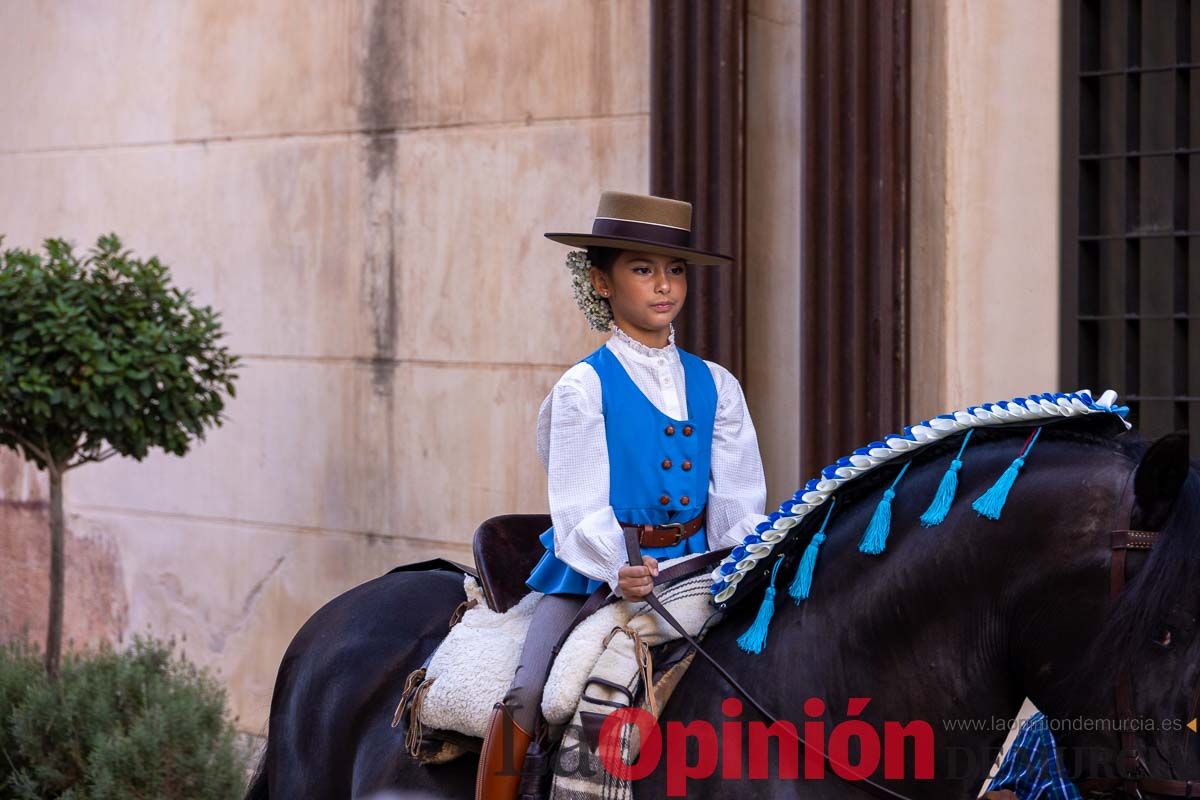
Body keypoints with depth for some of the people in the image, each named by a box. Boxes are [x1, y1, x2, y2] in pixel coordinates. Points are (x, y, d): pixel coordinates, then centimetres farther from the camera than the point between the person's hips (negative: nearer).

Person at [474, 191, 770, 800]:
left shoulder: (715, 386, 11)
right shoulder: (585, 388, -1)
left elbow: (737, 503, 8)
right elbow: (580, 508, -10)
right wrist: (618, 572, -28)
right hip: (595, 572, -3)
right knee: (528, 693, -23)